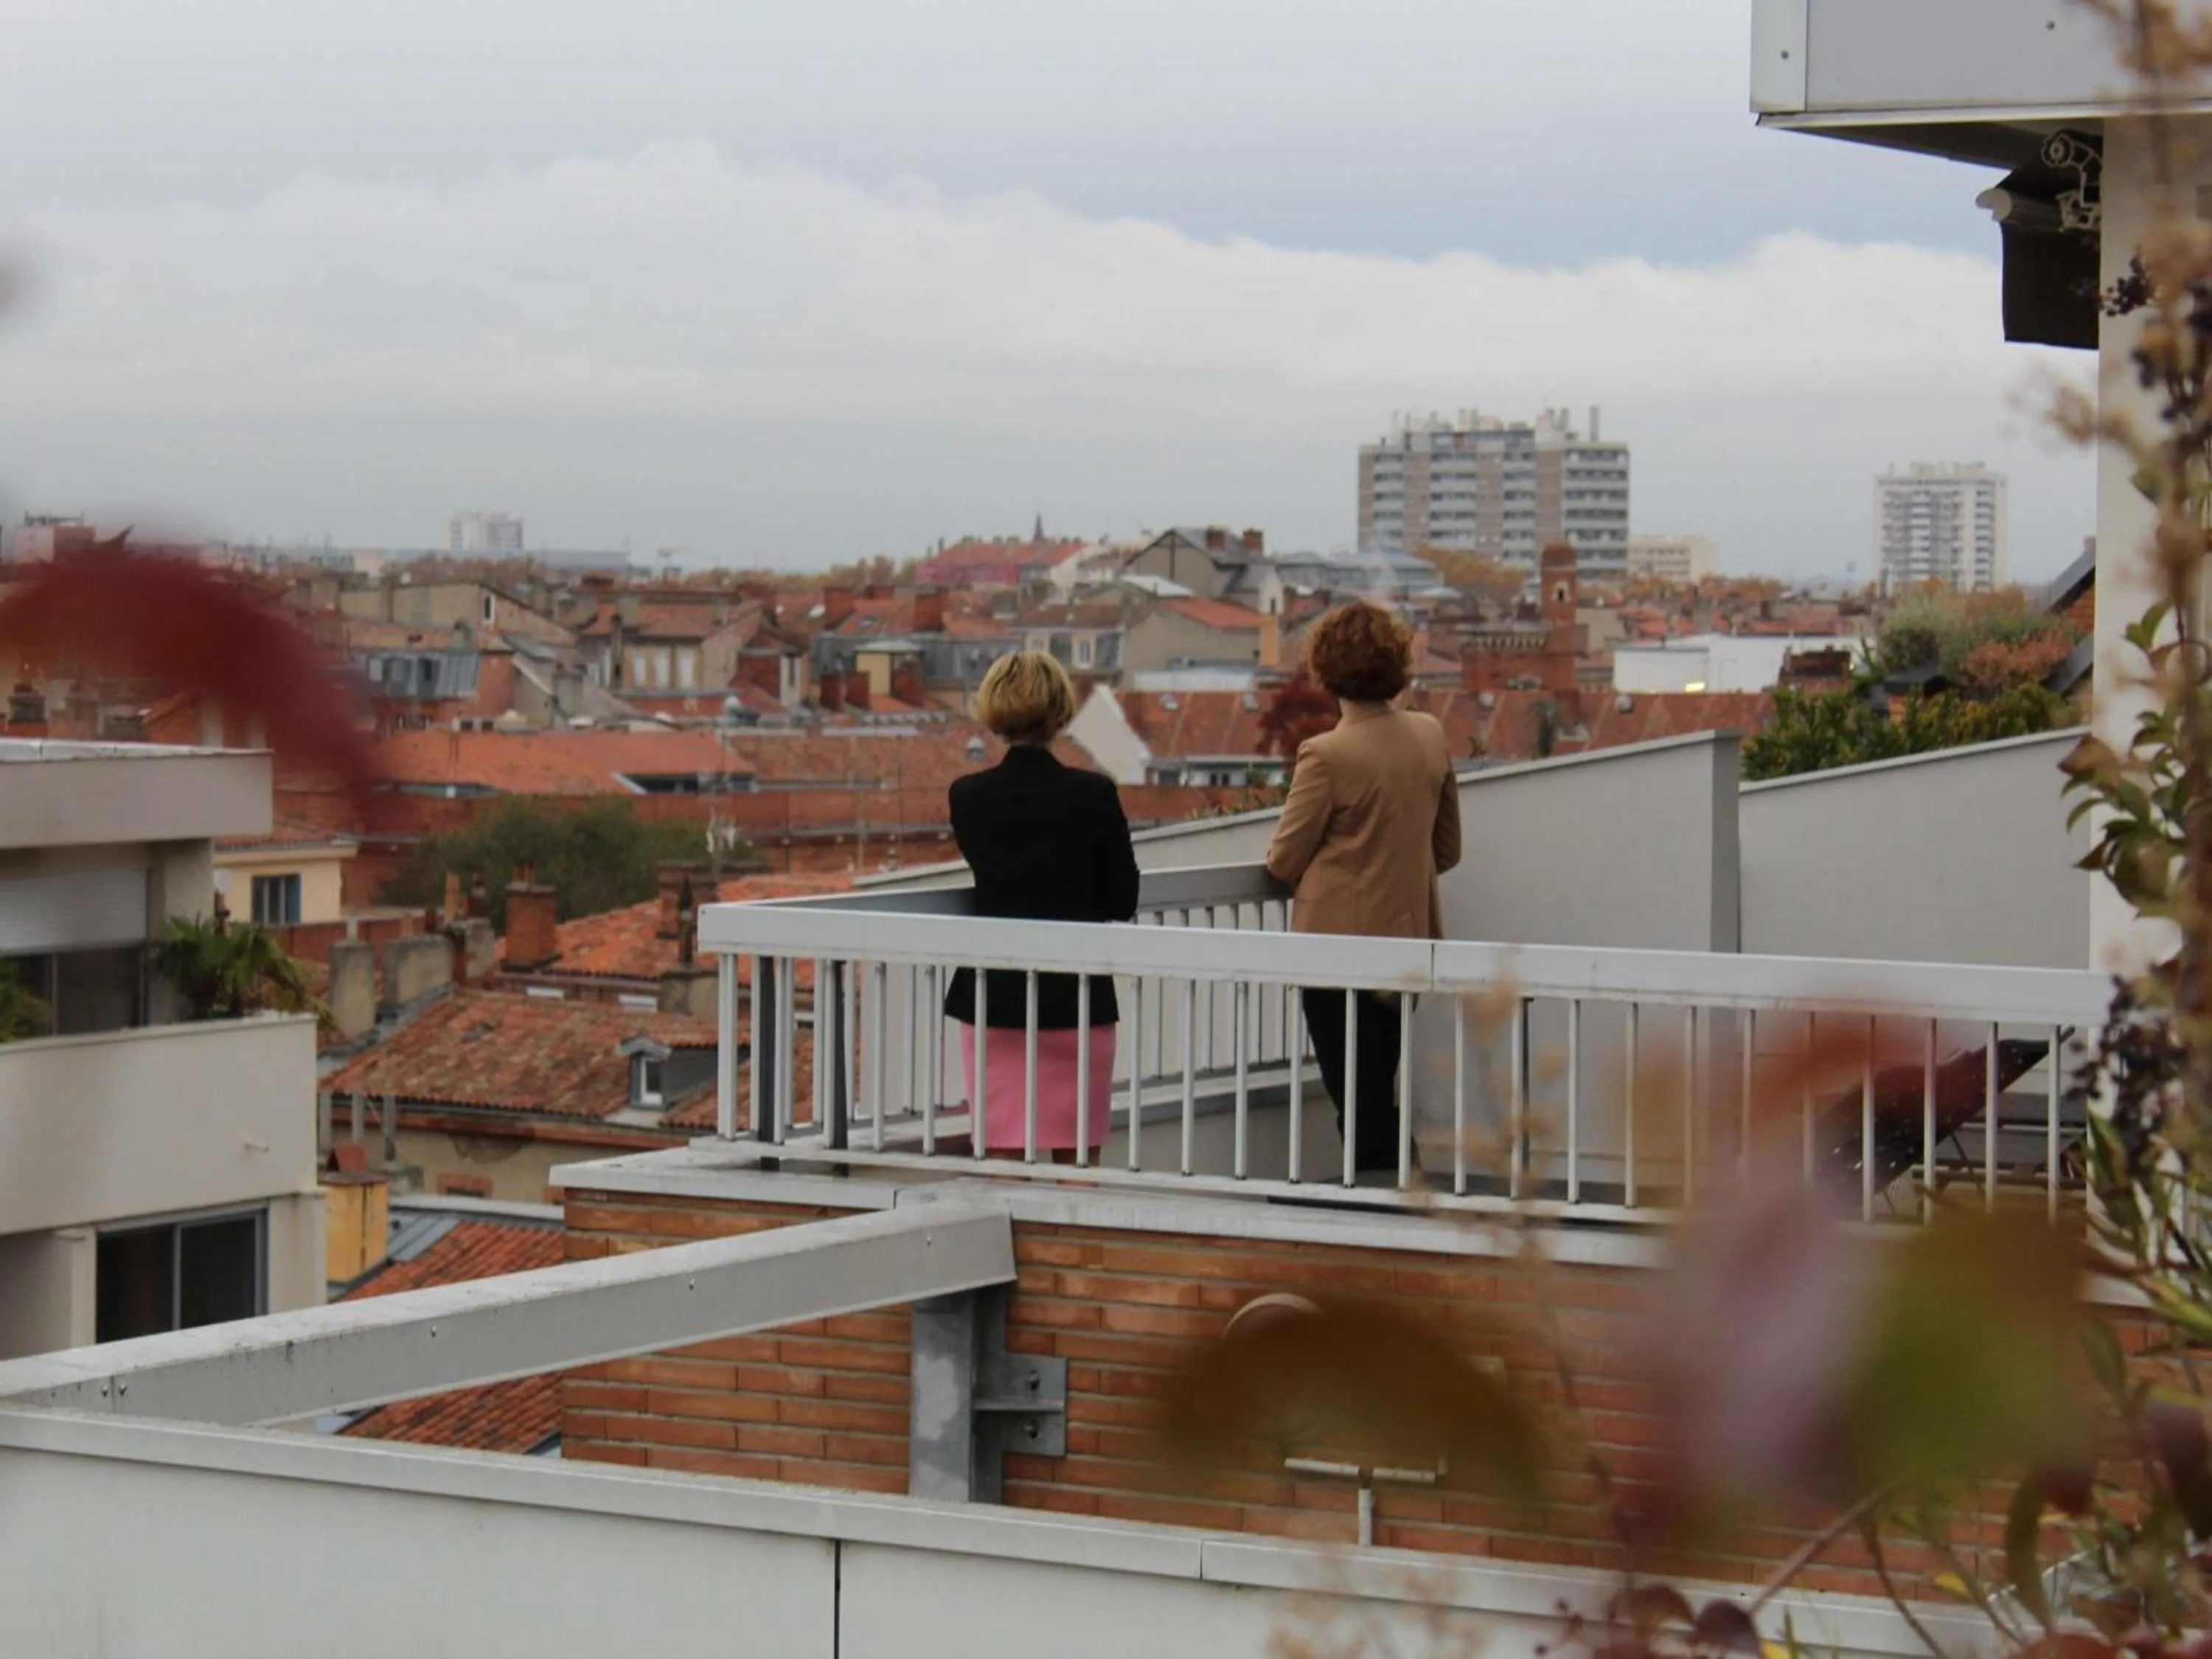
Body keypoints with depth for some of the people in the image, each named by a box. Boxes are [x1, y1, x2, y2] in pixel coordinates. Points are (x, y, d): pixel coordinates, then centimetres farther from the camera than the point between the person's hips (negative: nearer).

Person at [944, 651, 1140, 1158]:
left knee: (1002, 1158, 5)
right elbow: (1123, 902, -3)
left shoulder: (967, 797, -4)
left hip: (992, 997, 2)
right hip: (1075, 998, -2)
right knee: (1076, 1159, 8)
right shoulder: (1093, 795, -11)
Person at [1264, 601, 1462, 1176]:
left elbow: (1284, 861, -9)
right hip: (1408, 938, 6)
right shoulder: (1431, 737, 0)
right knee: (1378, 1098, 18)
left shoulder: (1326, 755, -19)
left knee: (1357, 1102, 1)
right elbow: (1447, 848, 11)